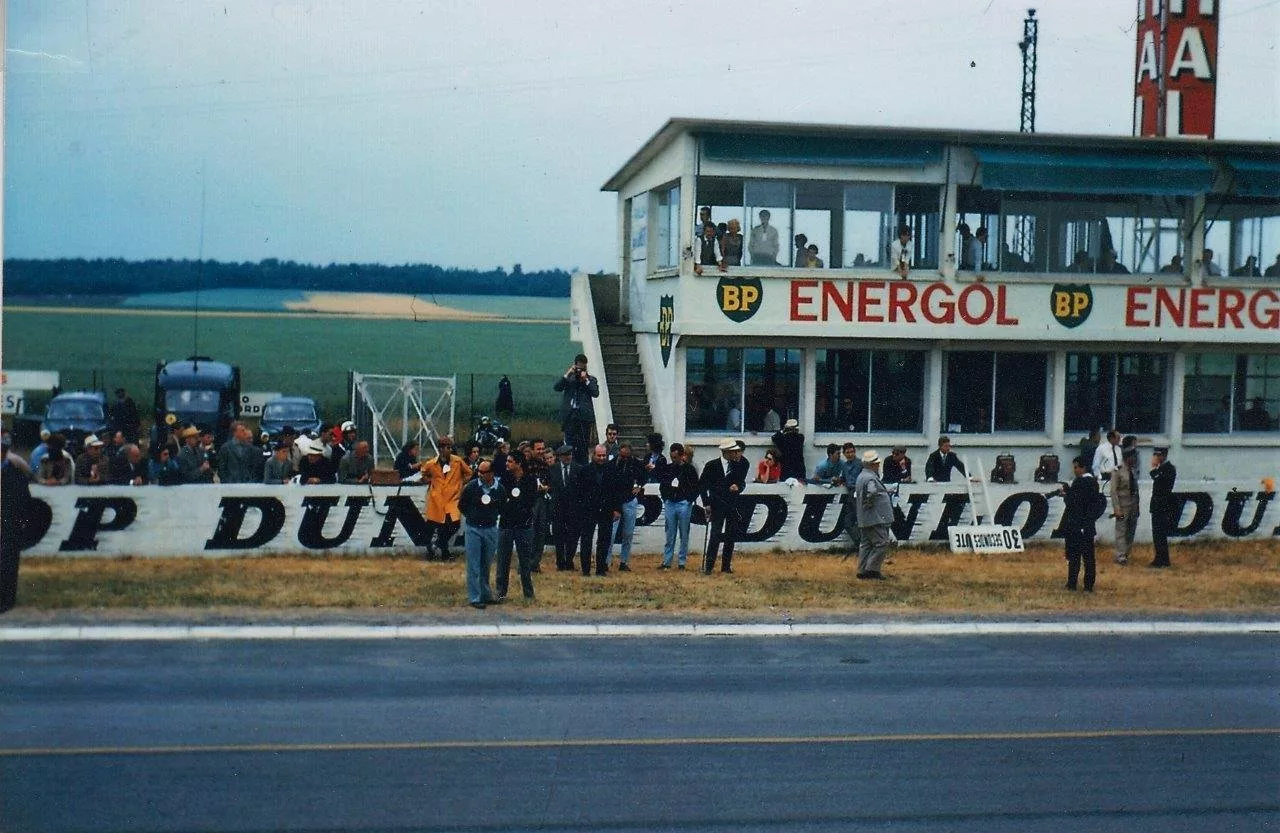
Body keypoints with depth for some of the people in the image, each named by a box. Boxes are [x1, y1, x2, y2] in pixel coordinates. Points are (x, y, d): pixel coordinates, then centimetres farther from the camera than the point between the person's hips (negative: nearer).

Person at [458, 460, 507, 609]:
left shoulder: (499, 489, -4)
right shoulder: (471, 487, -10)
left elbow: (503, 508, 12)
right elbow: (461, 506, 4)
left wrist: (492, 516, 2)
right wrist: (472, 517, 5)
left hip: (491, 529, 3)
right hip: (473, 529, -2)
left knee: (486, 565, 14)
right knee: (473, 565, -2)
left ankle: (486, 594, 26)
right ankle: (474, 598, 2)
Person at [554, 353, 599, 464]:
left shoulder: (591, 379, 11)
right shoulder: (568, 378, 13)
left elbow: (596, 393, -4)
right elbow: (557, 387, -2)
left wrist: (586, 380, -8)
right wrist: (567, 374, -7)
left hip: (584, 414, 0)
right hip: (570, 414, 0)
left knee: (584, 443, -1)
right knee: (570, 442, -3)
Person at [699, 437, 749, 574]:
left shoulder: (740, 465, 3)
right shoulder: (712, 465, -3)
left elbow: (742, 482, 6)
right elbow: (701, 484, 3)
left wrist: (738, 486, -18)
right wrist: (706, 503, -2)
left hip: (734, 505, 3)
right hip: (717, 505, -3)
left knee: (730, 536, 5)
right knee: (715, 535, -10)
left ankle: (726, 565, 14)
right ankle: (708, 566, -8)